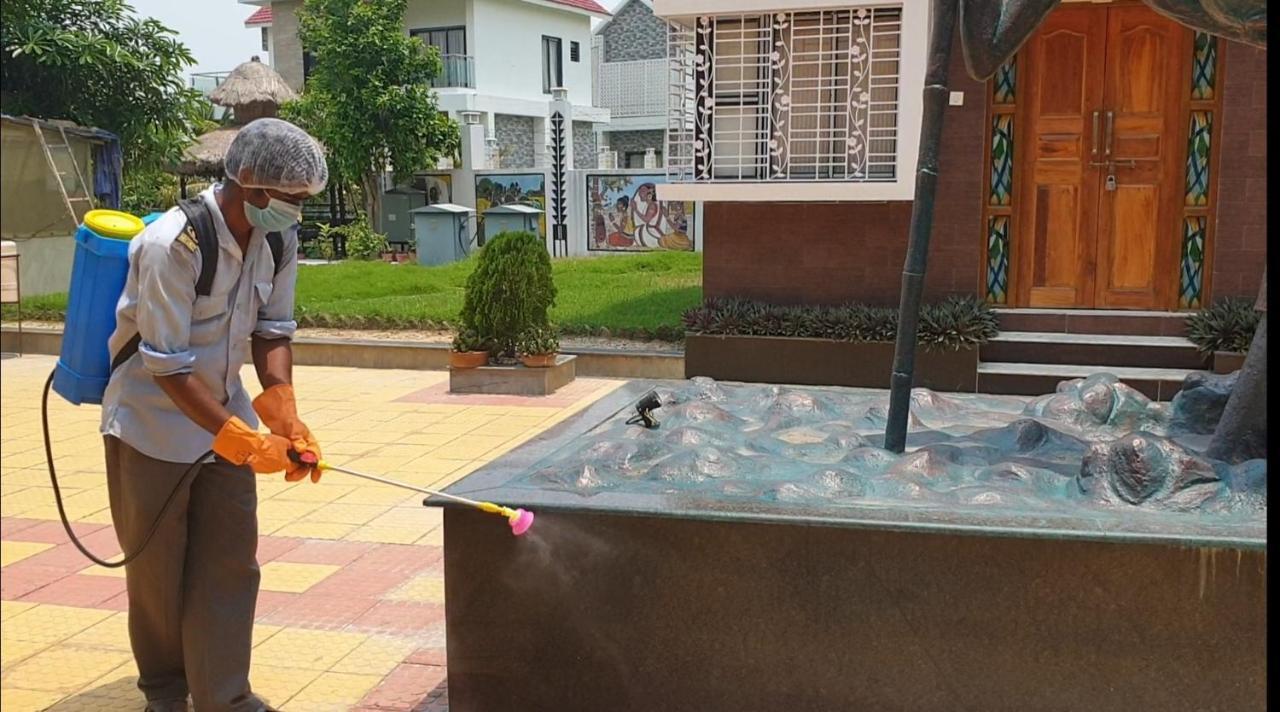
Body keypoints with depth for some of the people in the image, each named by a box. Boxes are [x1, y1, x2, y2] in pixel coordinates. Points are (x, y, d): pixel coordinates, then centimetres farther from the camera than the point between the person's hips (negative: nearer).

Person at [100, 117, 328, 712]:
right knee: (157, 565, 9)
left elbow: (272, 331, -2)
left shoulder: (279, 238, -7)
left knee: (232, 560, 4)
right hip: (153, 423, -5)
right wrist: (241, 438, -28)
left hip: (226, 417, 6)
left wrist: (284, 417, -16)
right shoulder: (172, 245, -28)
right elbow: (168, 366, -26)